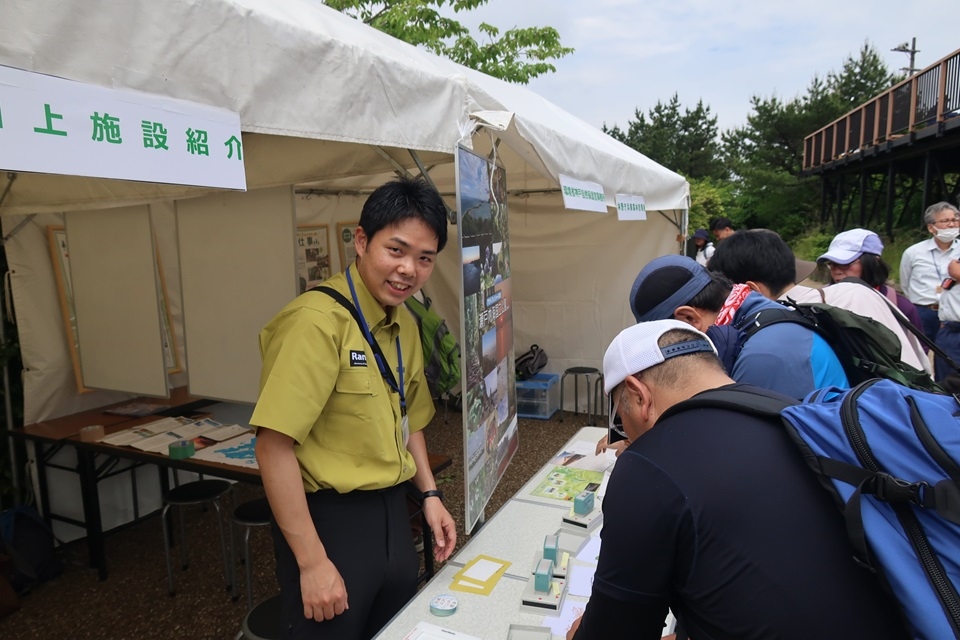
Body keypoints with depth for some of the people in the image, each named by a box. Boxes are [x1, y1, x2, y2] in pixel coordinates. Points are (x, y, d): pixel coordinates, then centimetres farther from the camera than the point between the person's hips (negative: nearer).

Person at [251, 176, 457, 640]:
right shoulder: (318, 319, -21)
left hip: (393, 513, 8)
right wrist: (312, 562, -20)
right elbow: (274, 446, -23)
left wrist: (430, 494, 8)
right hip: (331, 518, -8)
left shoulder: (405, 325, 5)